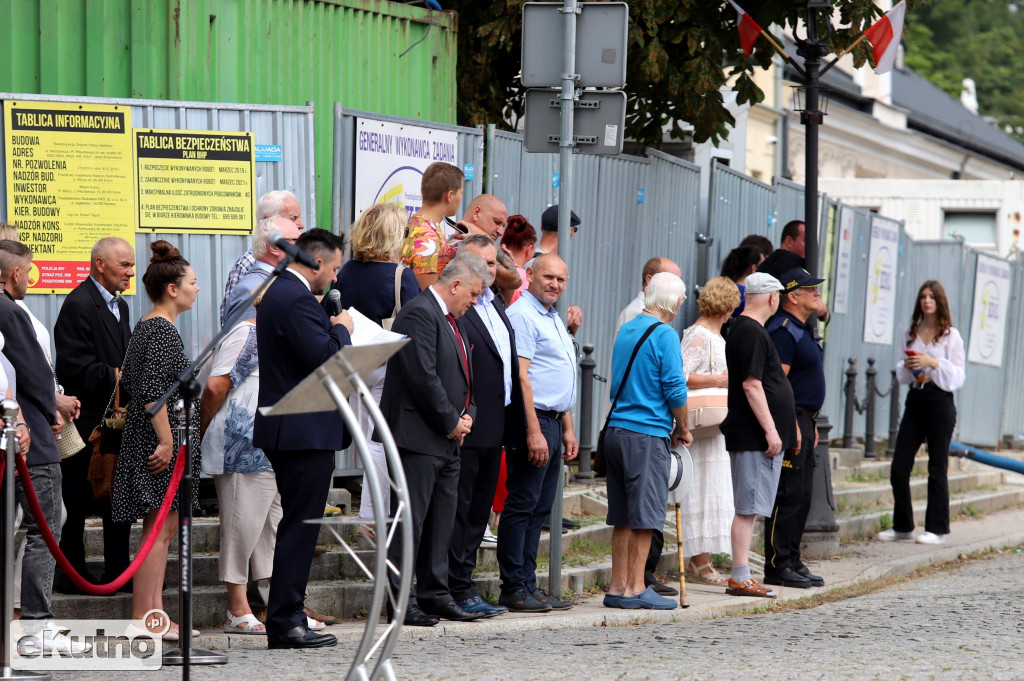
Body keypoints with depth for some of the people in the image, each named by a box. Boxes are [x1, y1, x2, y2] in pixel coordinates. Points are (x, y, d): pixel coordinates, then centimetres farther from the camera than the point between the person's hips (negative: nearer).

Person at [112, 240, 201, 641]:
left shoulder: (145, 328, 15)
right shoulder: (162, 330, -15)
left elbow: (127, 386, 20)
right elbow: (152, 390, -23)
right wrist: (166, 441, -22)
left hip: (149, 439, 10)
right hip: (160, 439, -10)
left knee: (163, 530, 11)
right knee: (160, 529, -8)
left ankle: (154, 613, 12)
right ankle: (142, 619, -9)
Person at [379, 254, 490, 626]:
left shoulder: (454, 320, 19)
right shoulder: (419, 314, -14)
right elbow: (423, 376, -20)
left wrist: (466, 415, 5)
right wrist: (451, 422, -13)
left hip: (448, 439, 10)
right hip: (418, 436, -10)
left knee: (441, 521, 12)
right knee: (410, 520, -7)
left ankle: (435, 595, 19)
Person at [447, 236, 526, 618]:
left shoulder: (497, 307, 18)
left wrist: (513, 426, 17)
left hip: (494, 429, 9)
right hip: (466, 429, -9)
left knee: (478, 512, 12)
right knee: (459, 511, -4)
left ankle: (463, 585, 17)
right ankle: (459, 590, -1)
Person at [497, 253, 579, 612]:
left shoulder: (554, 320, 20)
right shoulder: (522, 315, -11)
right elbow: (520, 376, -18)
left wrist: (567, 428, 23)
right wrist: (534, 431, -23)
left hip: (552, 421, 10)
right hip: (533, 421, -10)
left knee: (539, 509, 10)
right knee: (522, 506, -8)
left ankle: (527, 585, 13)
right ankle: (514, 588, -6)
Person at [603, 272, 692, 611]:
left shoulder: (625, 331, 14)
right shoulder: (664, 335, -10)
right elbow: (675, 388, -13)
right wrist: (682, 429, 3)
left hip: (616, 429, 8)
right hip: (647, 435, -8)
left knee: (623, 517, 10)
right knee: (644, 515, -3)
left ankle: (618, 587, 11)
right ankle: (635, 589, -2)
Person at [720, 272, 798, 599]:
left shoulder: (743, 329, 18)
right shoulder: (752, 333, -15)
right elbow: (751, 385, -20)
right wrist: (771, 430, -20)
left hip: (755, 436, 11)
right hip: (754, 436, -11)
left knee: (749, 508, 11)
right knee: (748, 508, -9)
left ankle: (743, 576, 14)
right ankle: (740, 578, -9)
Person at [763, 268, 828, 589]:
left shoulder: (803, 330, 19)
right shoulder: (783, 330, -14)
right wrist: (791, 424, -24)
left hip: (803, 421, 10)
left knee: (802, 495, 11)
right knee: (788, 494, -10)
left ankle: (792, 561, 16)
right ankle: (777, 566, -9)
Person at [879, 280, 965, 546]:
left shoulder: (950, 335, -2)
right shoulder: (911, 333, 13)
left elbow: (958, 376, -6)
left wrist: (933, 363, -18)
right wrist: (906, 366, -3)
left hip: (940, 401, -5)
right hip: (915, 399, 5)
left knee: (937, 467, -1)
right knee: (899, 466, 1)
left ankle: (937, 528, 6)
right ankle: (902, 526, 11)